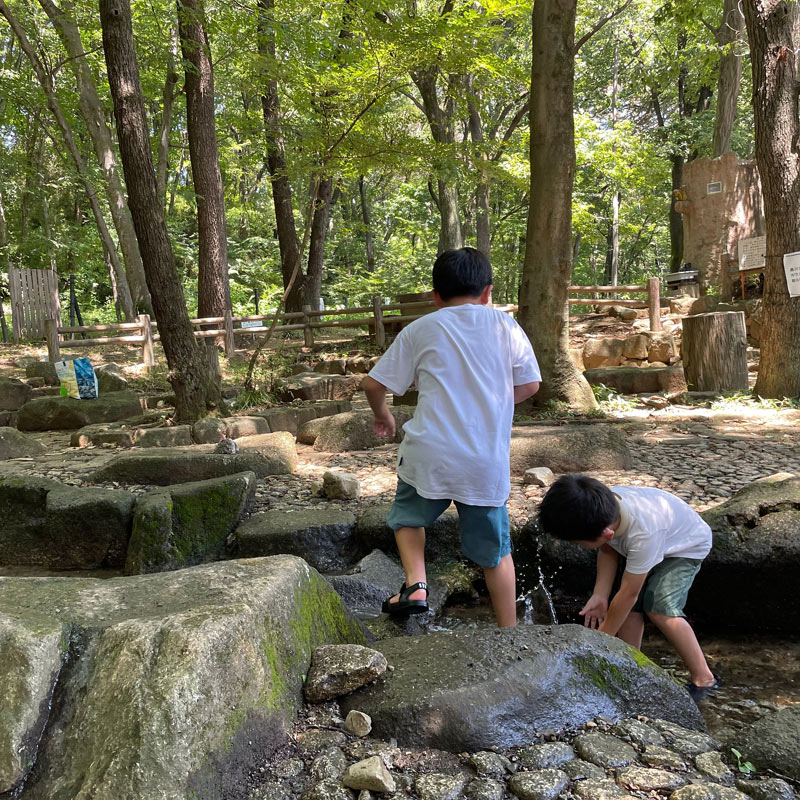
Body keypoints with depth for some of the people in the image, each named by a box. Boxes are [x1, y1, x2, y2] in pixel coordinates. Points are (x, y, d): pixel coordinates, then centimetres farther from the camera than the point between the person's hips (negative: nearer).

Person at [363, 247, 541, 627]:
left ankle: (415, 584, 6)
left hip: (430, 455, -1)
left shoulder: (420, 330, 4)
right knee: (495, 549, 15)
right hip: (488, 462, 1)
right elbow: (529, 385, 10)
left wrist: (382, 415, 26)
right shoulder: (506, 327, 6)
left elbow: (374, 384, 6)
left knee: (408, 513, 26)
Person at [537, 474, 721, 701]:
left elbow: (628, 594, -33)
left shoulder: (643, 534, -44)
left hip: (686, 545, -6)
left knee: (659, 608, -22)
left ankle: (703, 679, -7)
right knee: (631, 609, -7)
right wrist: (600, 595, -16)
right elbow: (608, 549, -7)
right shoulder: (603, 508, -27)